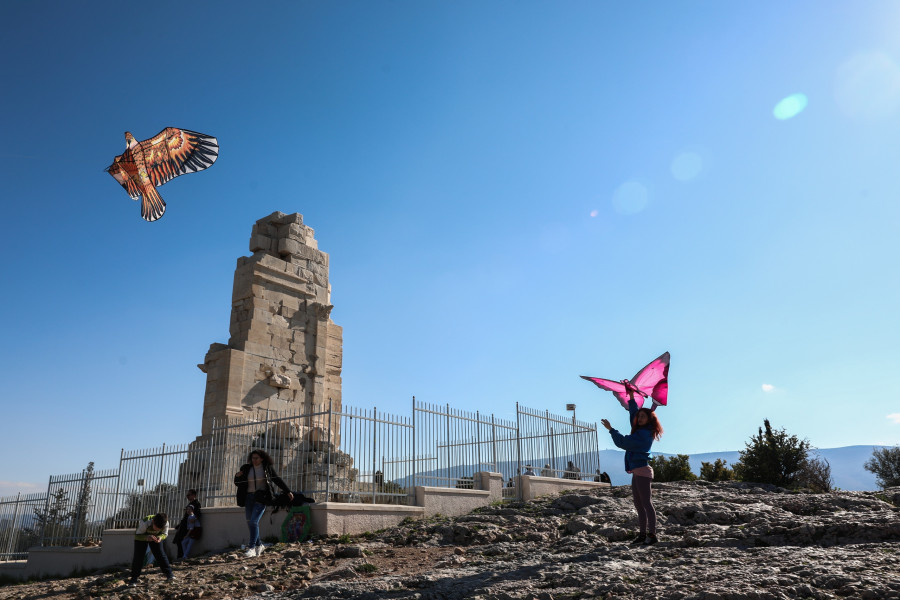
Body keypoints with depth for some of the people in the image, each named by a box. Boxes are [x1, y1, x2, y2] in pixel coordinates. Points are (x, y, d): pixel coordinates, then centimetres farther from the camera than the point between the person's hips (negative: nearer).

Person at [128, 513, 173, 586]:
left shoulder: (166, 523, -33)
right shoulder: (145, 523, -42)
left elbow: (164, 534, -14)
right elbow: (138, 535, -29)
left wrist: (160, 537, -38)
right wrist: (147, 537, -48)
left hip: (155, 537, 2)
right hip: (141, 537, -2)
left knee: (161, 555, -7)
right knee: (138, 557, -10)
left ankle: (169, 574, -1)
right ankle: (134, 579, 2)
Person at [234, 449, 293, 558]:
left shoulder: (268, 468, 2)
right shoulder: (246, 469, 8)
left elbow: (278, 480, 11)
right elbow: (238, 484, 14)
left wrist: (288, 491, 11)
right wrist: (237, 476, -8)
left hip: (261, 498, -4)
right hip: (249, 498, 4)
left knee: (254, 522, -17)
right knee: (250, 523, 6)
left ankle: (252, 548, -14)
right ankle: (259, 545, 23)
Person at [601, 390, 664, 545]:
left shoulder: (644, 434, -16)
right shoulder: (640, 430, 12)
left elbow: (623, 442, -20)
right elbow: (633, 413, 27)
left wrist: (610, 429, -14)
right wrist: (631, 398, 26)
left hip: (642, 471, -10)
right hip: (637, 472, 10)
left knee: (646, 503, -8)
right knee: (638, 504, 12)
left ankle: (652, 535, -7)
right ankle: (643, 534, 16)